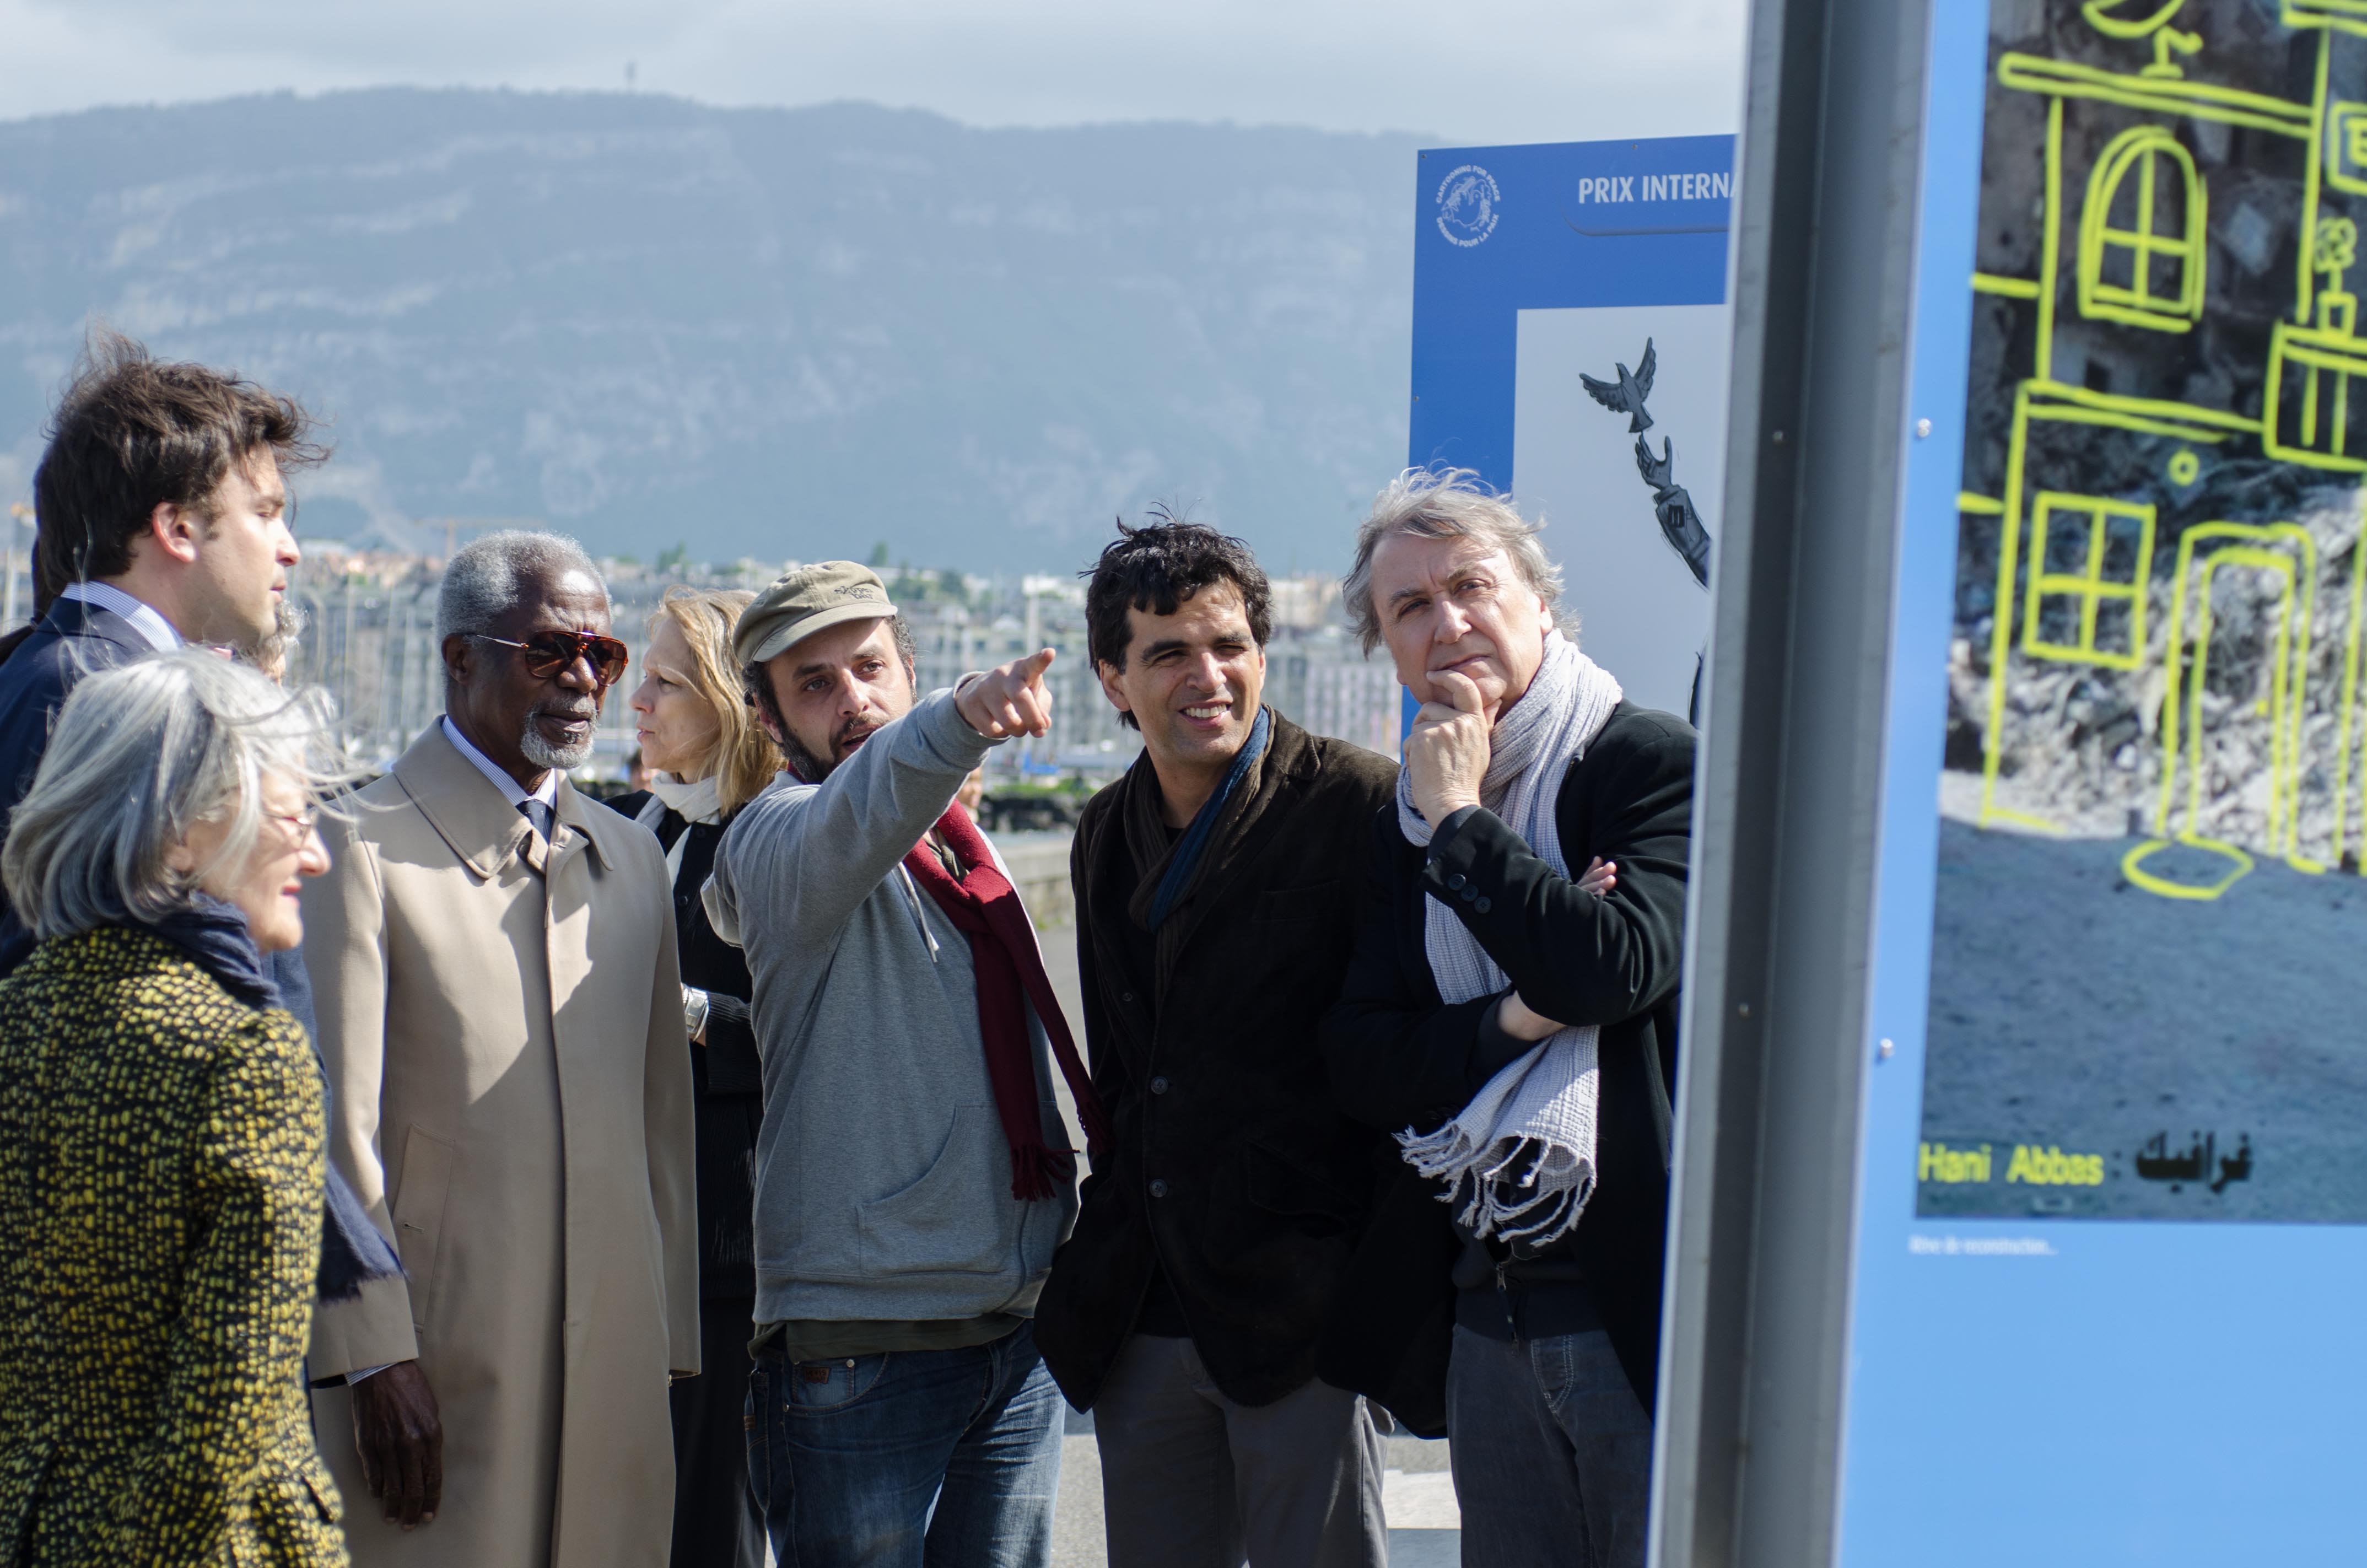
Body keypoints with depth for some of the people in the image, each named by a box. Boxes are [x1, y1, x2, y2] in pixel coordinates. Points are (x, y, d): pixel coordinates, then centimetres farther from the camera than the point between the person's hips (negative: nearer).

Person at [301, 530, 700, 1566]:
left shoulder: (633, 861, 16)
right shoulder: (362, 847, -3)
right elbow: (333, 1128, -7)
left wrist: (670, 1344, 12)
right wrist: (373, 1357, -12)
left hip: (614, 1366, 5)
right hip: (435, 1363, -5)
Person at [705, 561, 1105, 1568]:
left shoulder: (962, 843, 14)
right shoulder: (777, 837, -7)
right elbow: (857, 819, -32)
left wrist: (1065, 1233, 15)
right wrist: (958, 720, -50)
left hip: (1016, 1337, 6)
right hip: (863, 1339, -6)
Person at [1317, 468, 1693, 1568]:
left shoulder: (1655, 761, -6)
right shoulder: (1405, 818, 11)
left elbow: (1616, 965, -22)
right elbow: (1359, 1065, 3)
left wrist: (1460, 819, -11)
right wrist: (1516, 1020, -14)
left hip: (1640, 1305, -5)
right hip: (1483, 1312, 6)